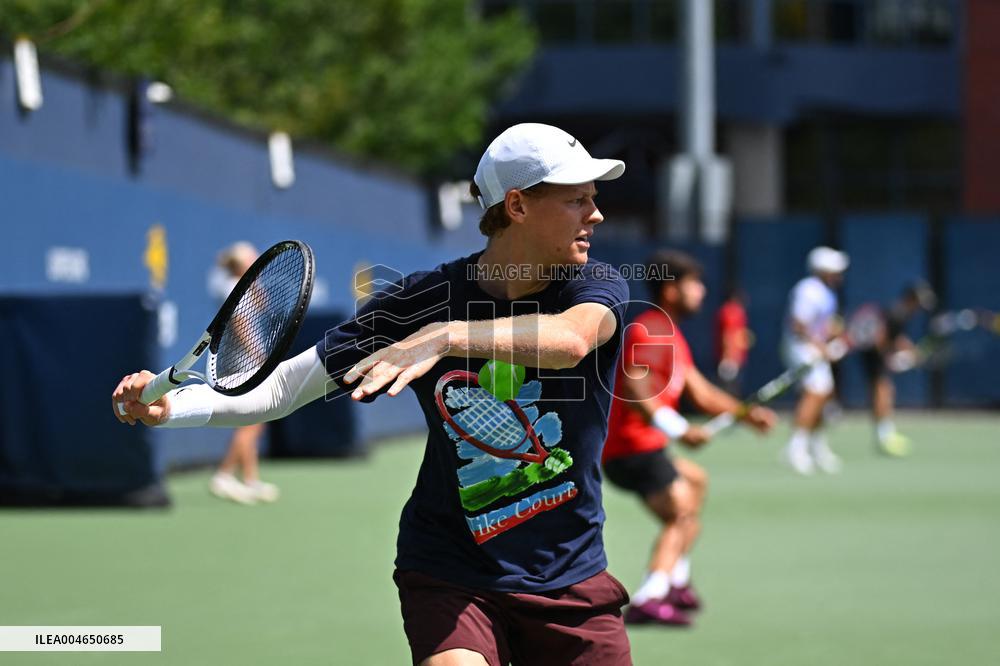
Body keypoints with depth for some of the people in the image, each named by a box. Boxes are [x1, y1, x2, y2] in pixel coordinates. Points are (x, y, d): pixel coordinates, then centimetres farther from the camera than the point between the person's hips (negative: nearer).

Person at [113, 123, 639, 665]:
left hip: (571, 576, 2)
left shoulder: (597, 287, -8)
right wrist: (168, 405, -23)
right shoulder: (421, 301, -10)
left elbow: (570, 340, -34)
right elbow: (281, 387, -8)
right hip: (450, 573, -2)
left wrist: (449, 335, -47)